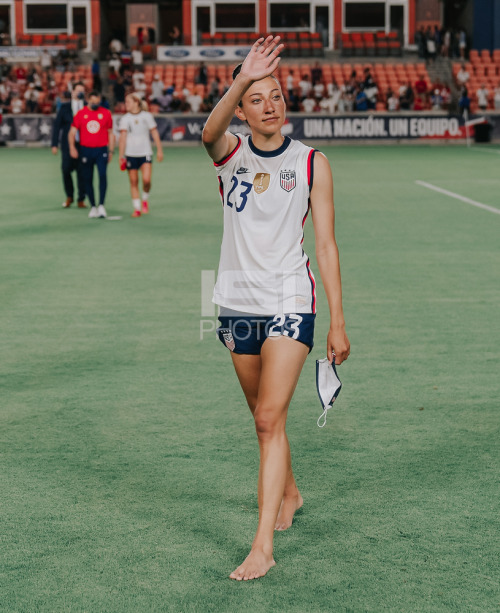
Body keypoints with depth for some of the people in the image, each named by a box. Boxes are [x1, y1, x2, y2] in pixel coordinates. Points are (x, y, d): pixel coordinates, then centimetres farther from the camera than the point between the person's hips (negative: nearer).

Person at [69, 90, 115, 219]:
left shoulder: (106, 113, 6)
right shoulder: (80, 114, 4)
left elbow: (110, 133, 12)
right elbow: (72, 132, 4)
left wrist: (111, 151, 9)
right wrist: (72, 147, -10)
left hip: (101, 150, -1)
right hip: (86, 150, 1)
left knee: (102, 175, -18)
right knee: (87, 179, 4)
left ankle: (101, 205, -15)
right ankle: (93, 207, 15)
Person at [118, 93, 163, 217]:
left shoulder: (147, 116, 2)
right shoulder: (125, 119, 3)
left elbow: (155, 133, 6)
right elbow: (122, 137, -1)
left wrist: (159, 150, 3)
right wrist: (121, 156, -7)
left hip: (145, 152, -1)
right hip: (130, 154, 1)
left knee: (146, 180, -16)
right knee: (133, 182, 2)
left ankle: (145, 200, 12)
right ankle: (137, 208, 10)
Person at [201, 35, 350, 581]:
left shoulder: (312, 163, -2)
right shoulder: (230, 152, 1)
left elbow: (325, 244, -1)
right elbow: (209, 131, -25)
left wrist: (338, 323, -4)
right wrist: (243, 79, -43)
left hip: (290, 302, -3)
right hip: (237, 304, 3)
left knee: (270, 419, -12)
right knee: (263, 416, 17)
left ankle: (263, 546, -13)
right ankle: (288, 492, 43)